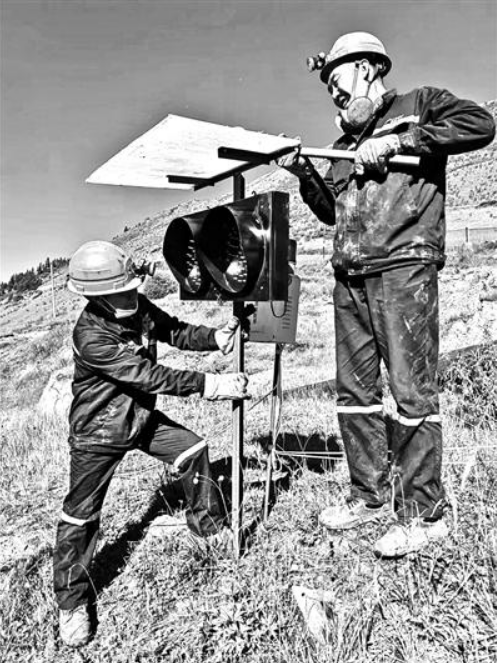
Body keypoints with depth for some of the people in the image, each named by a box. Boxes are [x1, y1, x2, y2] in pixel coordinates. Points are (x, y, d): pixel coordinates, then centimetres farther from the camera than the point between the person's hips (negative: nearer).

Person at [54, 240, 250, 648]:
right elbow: (150, 376, -34)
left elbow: (175, 331, 0)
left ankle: (211, 527, 25)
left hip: (142, 417, 7)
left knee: (193, 449, 2)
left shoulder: (138, 307, -11)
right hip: (99, 433, -6)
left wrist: (216, 338, -19)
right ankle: (72, 602, 22)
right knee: (82, 515, 2)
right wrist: (209, 385, -33)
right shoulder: (91, 337, -32)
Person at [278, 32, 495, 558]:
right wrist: (303, 172, 12)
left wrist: (396, 142, -9)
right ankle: (371, 496, 18)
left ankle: (422, 513, 4)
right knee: (354, 391, 6)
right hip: (350, 278, 7)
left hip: (404, 268, -7)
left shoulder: (418, 105, 10)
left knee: (411, 390, -8)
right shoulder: (344, 145, 27)